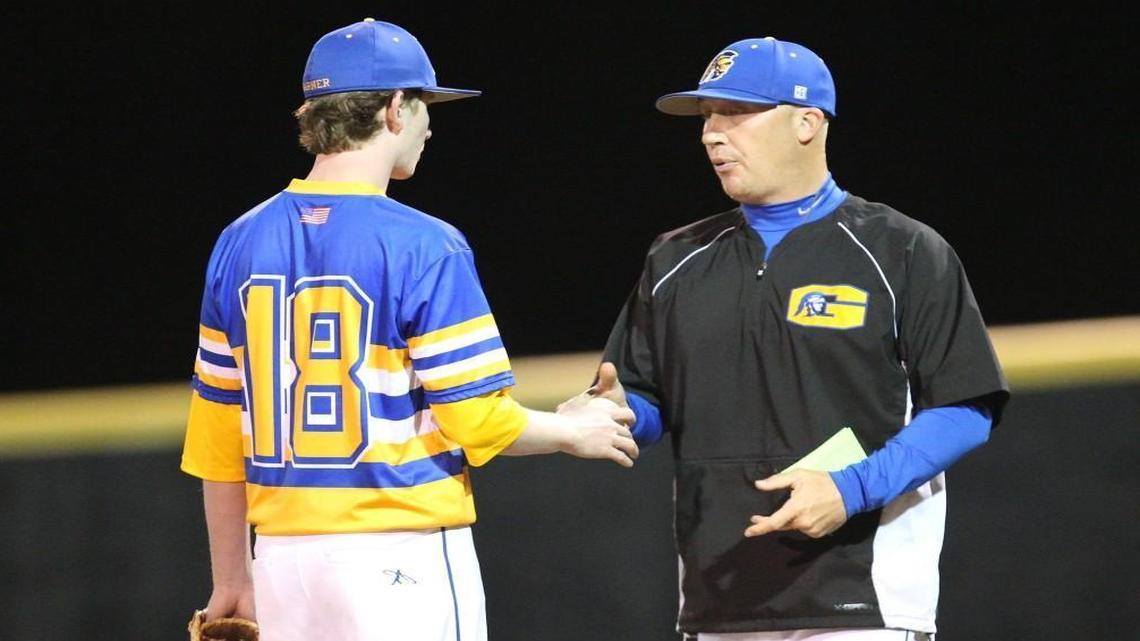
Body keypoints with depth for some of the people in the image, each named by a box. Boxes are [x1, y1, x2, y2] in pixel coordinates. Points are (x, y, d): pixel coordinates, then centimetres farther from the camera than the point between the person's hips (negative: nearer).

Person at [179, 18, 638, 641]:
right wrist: (574, 432, 9)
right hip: (400, 558, -6)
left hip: (283, 548, 6)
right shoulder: (422, 246, -11)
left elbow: (218, 433, 10)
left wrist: (231, 579, 18)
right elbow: (476, 420, -11)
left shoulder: (241, 244, 7)